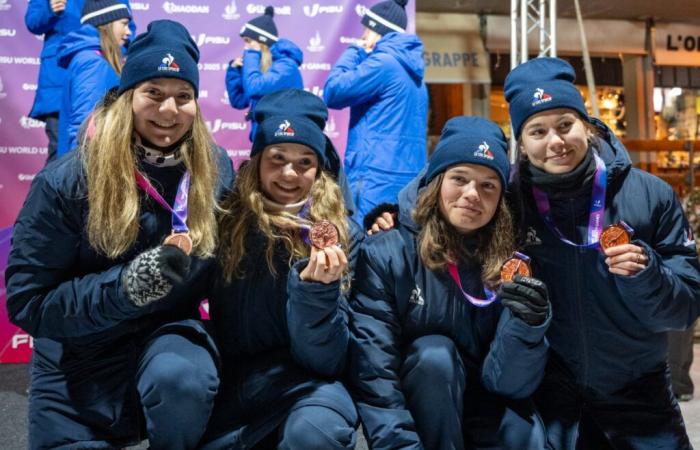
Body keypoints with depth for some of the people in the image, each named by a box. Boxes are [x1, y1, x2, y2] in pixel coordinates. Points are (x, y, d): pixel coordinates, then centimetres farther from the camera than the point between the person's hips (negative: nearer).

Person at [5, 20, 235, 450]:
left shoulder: (215, 169, -7)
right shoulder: (67, 181, -15)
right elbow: (27, 301, -15)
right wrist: (126, 286, -29)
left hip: (167, 333, 0)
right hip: (81, 360, 0)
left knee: (183, 379, -32)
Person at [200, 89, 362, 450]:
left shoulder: (341, 234, -4)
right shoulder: (226, 219, -2)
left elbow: (323, 360, -9)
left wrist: (316, 288, -25)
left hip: (299, 380, -1)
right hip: (226, 376, 2)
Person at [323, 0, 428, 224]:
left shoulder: (383, 63, -10)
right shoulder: (409, 67, 18)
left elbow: (332, 92, -8)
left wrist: (352, 53, 6)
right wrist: (361, 56, 21)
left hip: (378, 176, -9)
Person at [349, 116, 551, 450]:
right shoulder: (385, 254, -15)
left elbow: (507, 382, -13)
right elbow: (373, 375, -21)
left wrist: (527, 326, -31)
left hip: (484, 410, 1)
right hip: (412, 408, -1)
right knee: (435, 352, -28)